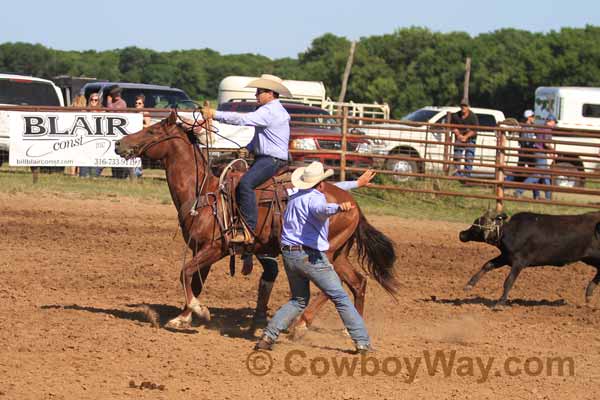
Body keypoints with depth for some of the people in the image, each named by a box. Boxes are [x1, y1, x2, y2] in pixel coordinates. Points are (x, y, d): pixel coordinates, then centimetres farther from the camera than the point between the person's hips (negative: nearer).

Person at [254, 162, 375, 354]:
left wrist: (357, 183, 38)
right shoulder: (314, 198, -12)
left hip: (289, 255, 8)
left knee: (299, 300, 21)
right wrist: (339, 207, -60)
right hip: (310, 256, -8)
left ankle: (268, 336, 5)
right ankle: (362, 342, -1)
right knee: (341, 298, 1)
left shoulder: (296, 195, 17)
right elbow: (322, 209, -39)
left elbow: (332, 188, 30)